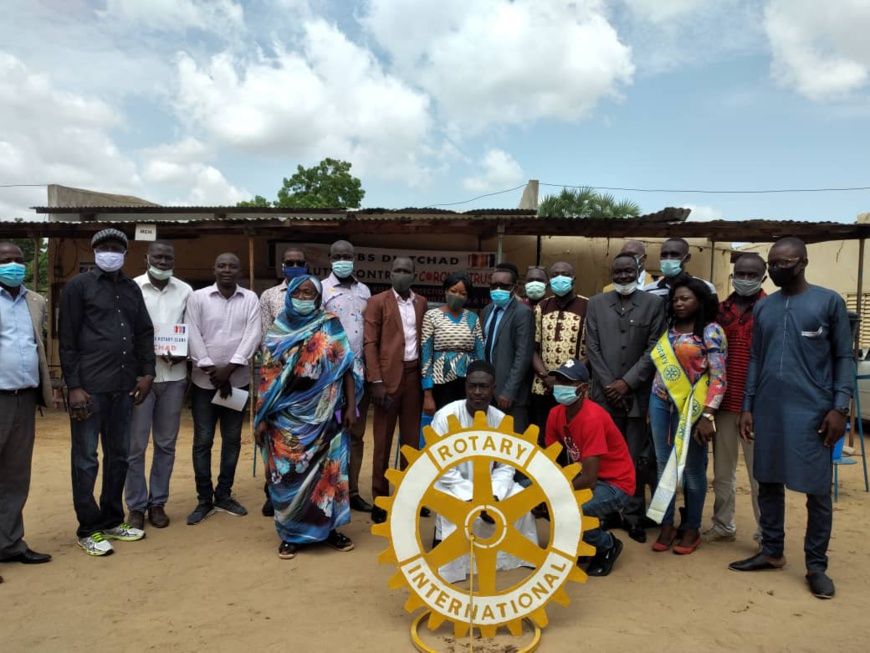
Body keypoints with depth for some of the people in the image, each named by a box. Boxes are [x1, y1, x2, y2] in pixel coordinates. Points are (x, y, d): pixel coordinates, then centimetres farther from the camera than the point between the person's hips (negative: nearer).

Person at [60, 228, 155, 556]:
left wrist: (147, 372, 6)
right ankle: (89, 529, 13)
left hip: (124, 386, 5)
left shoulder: (132, 288, 14)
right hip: (90, 386, -5)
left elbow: (145, 332, 16)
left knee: (119, 455, 12)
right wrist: (74, 386, -11)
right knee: (86, 459, 3)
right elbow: (67, 339, -5)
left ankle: (112, 520, 25)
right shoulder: (79, 286, -1)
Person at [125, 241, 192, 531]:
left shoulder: (185, 291, 6)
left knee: (166, 444, 10)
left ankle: (158, 503, 22)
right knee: (135, 445, 3)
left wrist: (184, 353, -10)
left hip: (174, 376, 3)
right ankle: (136, 506, 17)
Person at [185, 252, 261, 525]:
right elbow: (193, 335, -6)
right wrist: (211, 369, -13)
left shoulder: (250, 299, 3)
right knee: (202, 441, 2)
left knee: (232, 439, 9)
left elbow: (252, 335, -6)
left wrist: (230, 367, -15)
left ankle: (224, 495, 22)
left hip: (238, 380, 2)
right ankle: (204, 499, 13)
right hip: (205, 380, -1)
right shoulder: (198, 297, 0)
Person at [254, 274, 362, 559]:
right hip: (287, 415, 1)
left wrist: (350, 405, -8)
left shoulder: (330, 326, 1)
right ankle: (290, 534, 18)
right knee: (288, 472, 4)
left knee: (325, 469, 5)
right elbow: (267, 376, 4)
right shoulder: (278, 330, 5)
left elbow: (346, 367, -2)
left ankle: (328, 527, 20)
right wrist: (262, 416, 1)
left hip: (323, 414, -1)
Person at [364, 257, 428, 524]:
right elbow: (370, 343, -6)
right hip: (388, 376, -4)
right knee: (383, 441, 2)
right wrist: (376, 381, -13)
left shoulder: (421, 302, 12)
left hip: (414, 375, 4)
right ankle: (380, 500, 11)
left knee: (412, 438, 10)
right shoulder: (378, 302, -2)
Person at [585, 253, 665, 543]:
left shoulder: (653, 303, 4)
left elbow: (654, 349, -2)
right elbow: (592, 348, 5)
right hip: (604, 393, 1)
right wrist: (609, 384, -4)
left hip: (637, 394, -1)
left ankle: (633, 516, 13)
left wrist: (627, 382, -8)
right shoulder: (596, 304, 9)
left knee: (637, 459, 2)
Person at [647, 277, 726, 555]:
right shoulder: (668, 329, 9)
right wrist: (651, 405, 11)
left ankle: (692, 529, 21)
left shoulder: (711, 331, -8)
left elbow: (719, 378, -13)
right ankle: (666, 525, 21)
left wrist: (707, 416, -20)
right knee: (665, 465, 10)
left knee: (692, 469, 7)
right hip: (661, 403, 5)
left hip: (690, 406, -5)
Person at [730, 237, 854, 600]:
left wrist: (840, 407, -9)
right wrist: (747, 407, 9)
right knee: (768, 483, 11)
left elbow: (844, 358, 0)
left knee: (818, 490, 3)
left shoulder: (829, 302, 0)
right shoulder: (763, 308, 12)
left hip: (812, 411, -4)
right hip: (767, 410, 4)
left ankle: (816, 564, 16)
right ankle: (771, 551, 25)